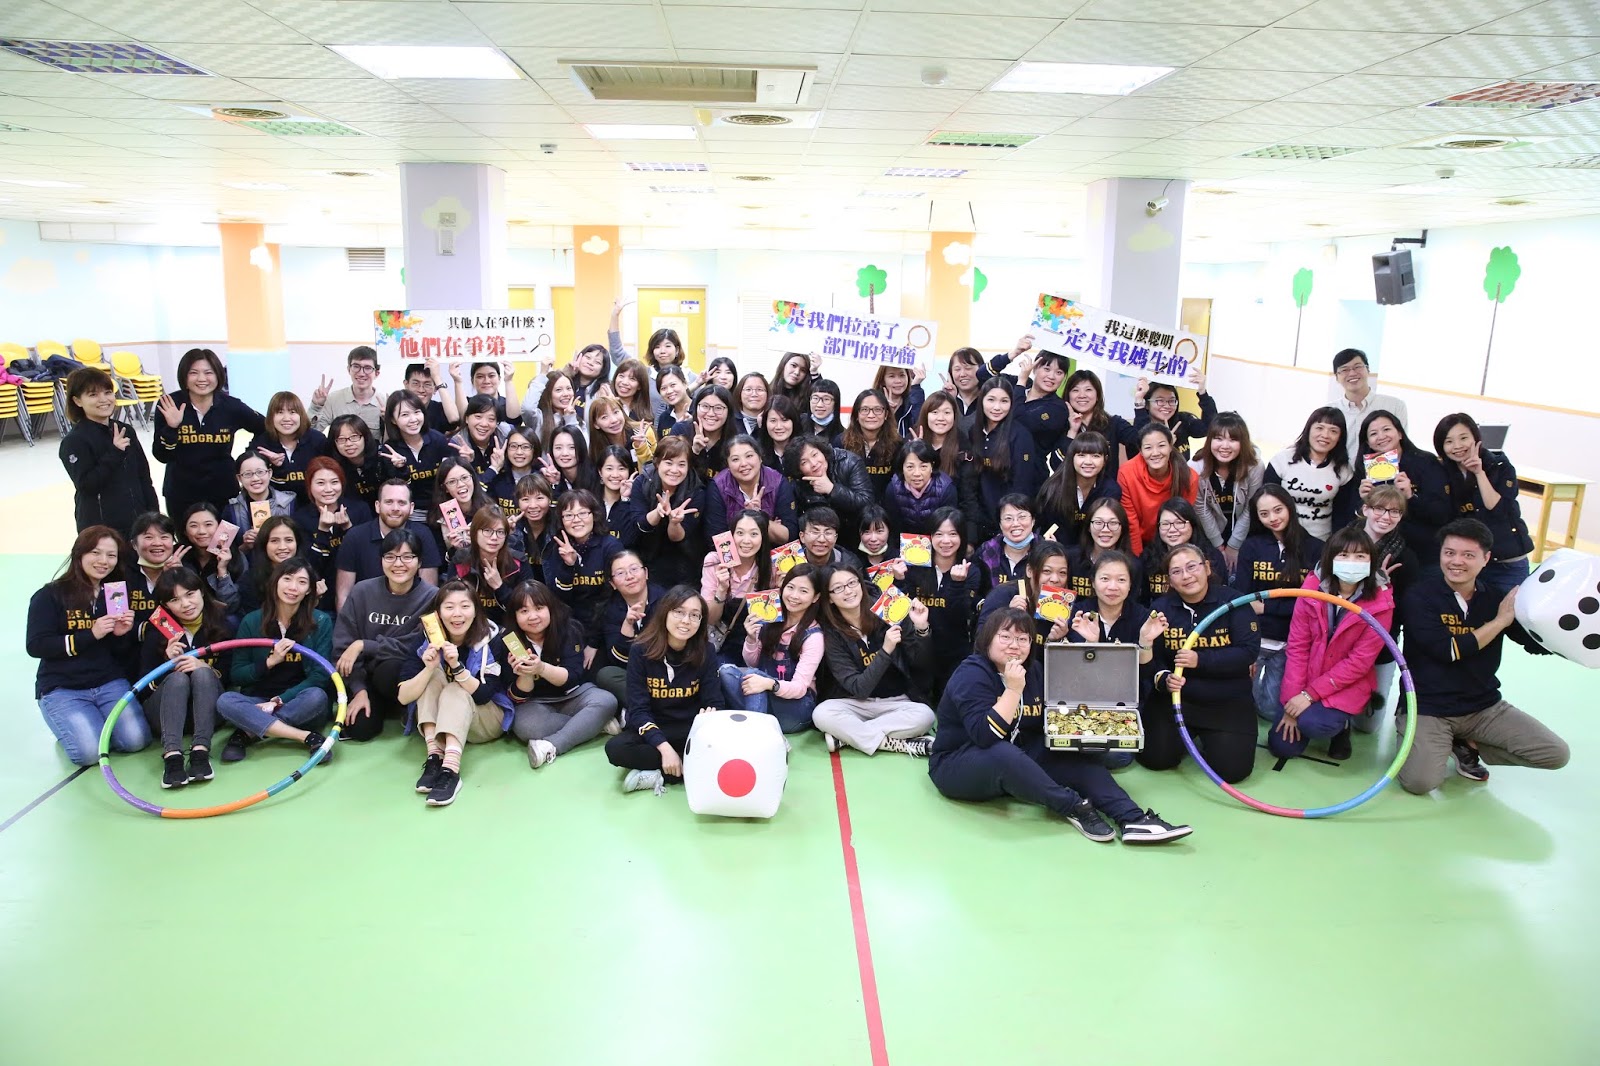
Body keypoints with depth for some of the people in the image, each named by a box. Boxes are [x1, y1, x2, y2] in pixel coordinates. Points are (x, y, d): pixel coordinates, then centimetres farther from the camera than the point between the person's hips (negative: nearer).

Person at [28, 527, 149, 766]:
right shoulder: (50, 596, -2)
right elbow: (35, 646, -12)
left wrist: (122, 635, -10)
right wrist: (91, 634, -20)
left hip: (111, 683, 3)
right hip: (62, 689, -3)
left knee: (136, 740, -19)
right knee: (89, 751, -23)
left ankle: (95, 721, 12)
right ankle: (72, 725, 11)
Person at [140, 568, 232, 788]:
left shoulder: (222, 621, -5)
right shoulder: (158, 630, -6)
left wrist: (205, 667, -24)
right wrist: (168, 662, -25)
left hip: (210, 707, 0)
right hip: (167, 706, 0)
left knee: (202, 673, -30)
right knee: (178, 678, -31)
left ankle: (200, 752, -42)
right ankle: (172, 756, -47)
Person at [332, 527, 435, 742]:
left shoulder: (431, 597, -13)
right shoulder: (362, 592, -6)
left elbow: (416, 647, -17)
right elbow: (343, 647, -5)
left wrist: (364, 645, -19)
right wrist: (360, 690, -14)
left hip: (411, 674, -3)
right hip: (367, 677, 3)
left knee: (388, 671, -34)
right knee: (359, 728, -19)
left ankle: (407, 709, -1)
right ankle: (381, 705, 17)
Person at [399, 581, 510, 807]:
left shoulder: (490, 639, -16)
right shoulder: (427, 640, -10)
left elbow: (483, 695, -22)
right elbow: (403, 697, -18)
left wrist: (457, 666, -37)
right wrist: (428, 668, -35)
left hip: (487, 720, -3)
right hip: (439, 720, 3)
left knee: (454, 690, -31)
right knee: (433, 674, -23)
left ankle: (451, 770, -49)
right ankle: (434, 755, -34)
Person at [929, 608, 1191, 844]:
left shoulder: (1032, 672, 6)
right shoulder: (971, 674, -19)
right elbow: (985, 736, -31)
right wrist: (1013, 689, -33)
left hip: (1016, 761, 8)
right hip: (958, 766, -8)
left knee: (1078, 760, -8)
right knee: (1003, 753, -39)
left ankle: (1133, 819, -23)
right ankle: (1075, 807, -27)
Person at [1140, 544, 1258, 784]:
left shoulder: (1232, 600, -9)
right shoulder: (1160, 607, -3)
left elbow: (1249, 651, -16)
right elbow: (1152, 658, -4)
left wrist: (1201, 661, -26)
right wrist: (1164, 679, -26)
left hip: (1228, 702, -1)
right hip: (1174, 698, 2)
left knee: (1232, 769, -13)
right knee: (1155, 758, -11)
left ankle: (1209, 738, 22)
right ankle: (1189, 735, 23)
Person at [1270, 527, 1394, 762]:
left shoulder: (1380, 602, -15)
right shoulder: (1312, 587, -11)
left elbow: (1360, 660, -15)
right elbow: (1297, 646, -8)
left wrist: (1310, 694, -20)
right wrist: (1292, 699, -13)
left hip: (1347, 684, -2)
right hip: (1306, 677, 2)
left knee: (1312, 724, -29)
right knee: (1282, 745, -5)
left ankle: (1342, 722, 7)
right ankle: (1303, 711, 26)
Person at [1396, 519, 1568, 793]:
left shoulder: (1495, 597, 2)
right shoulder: (1420, 596, -11)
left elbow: (1540, 644, 0)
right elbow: (1447, 651, -21)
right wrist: (1500, 620, -13)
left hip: (1484, 706, 5)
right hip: (1427, 708, -5)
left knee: (1556, 754, -7)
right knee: (1420, 781, -24)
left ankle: (1467, 745, 10)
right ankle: (1439, 745, 10)